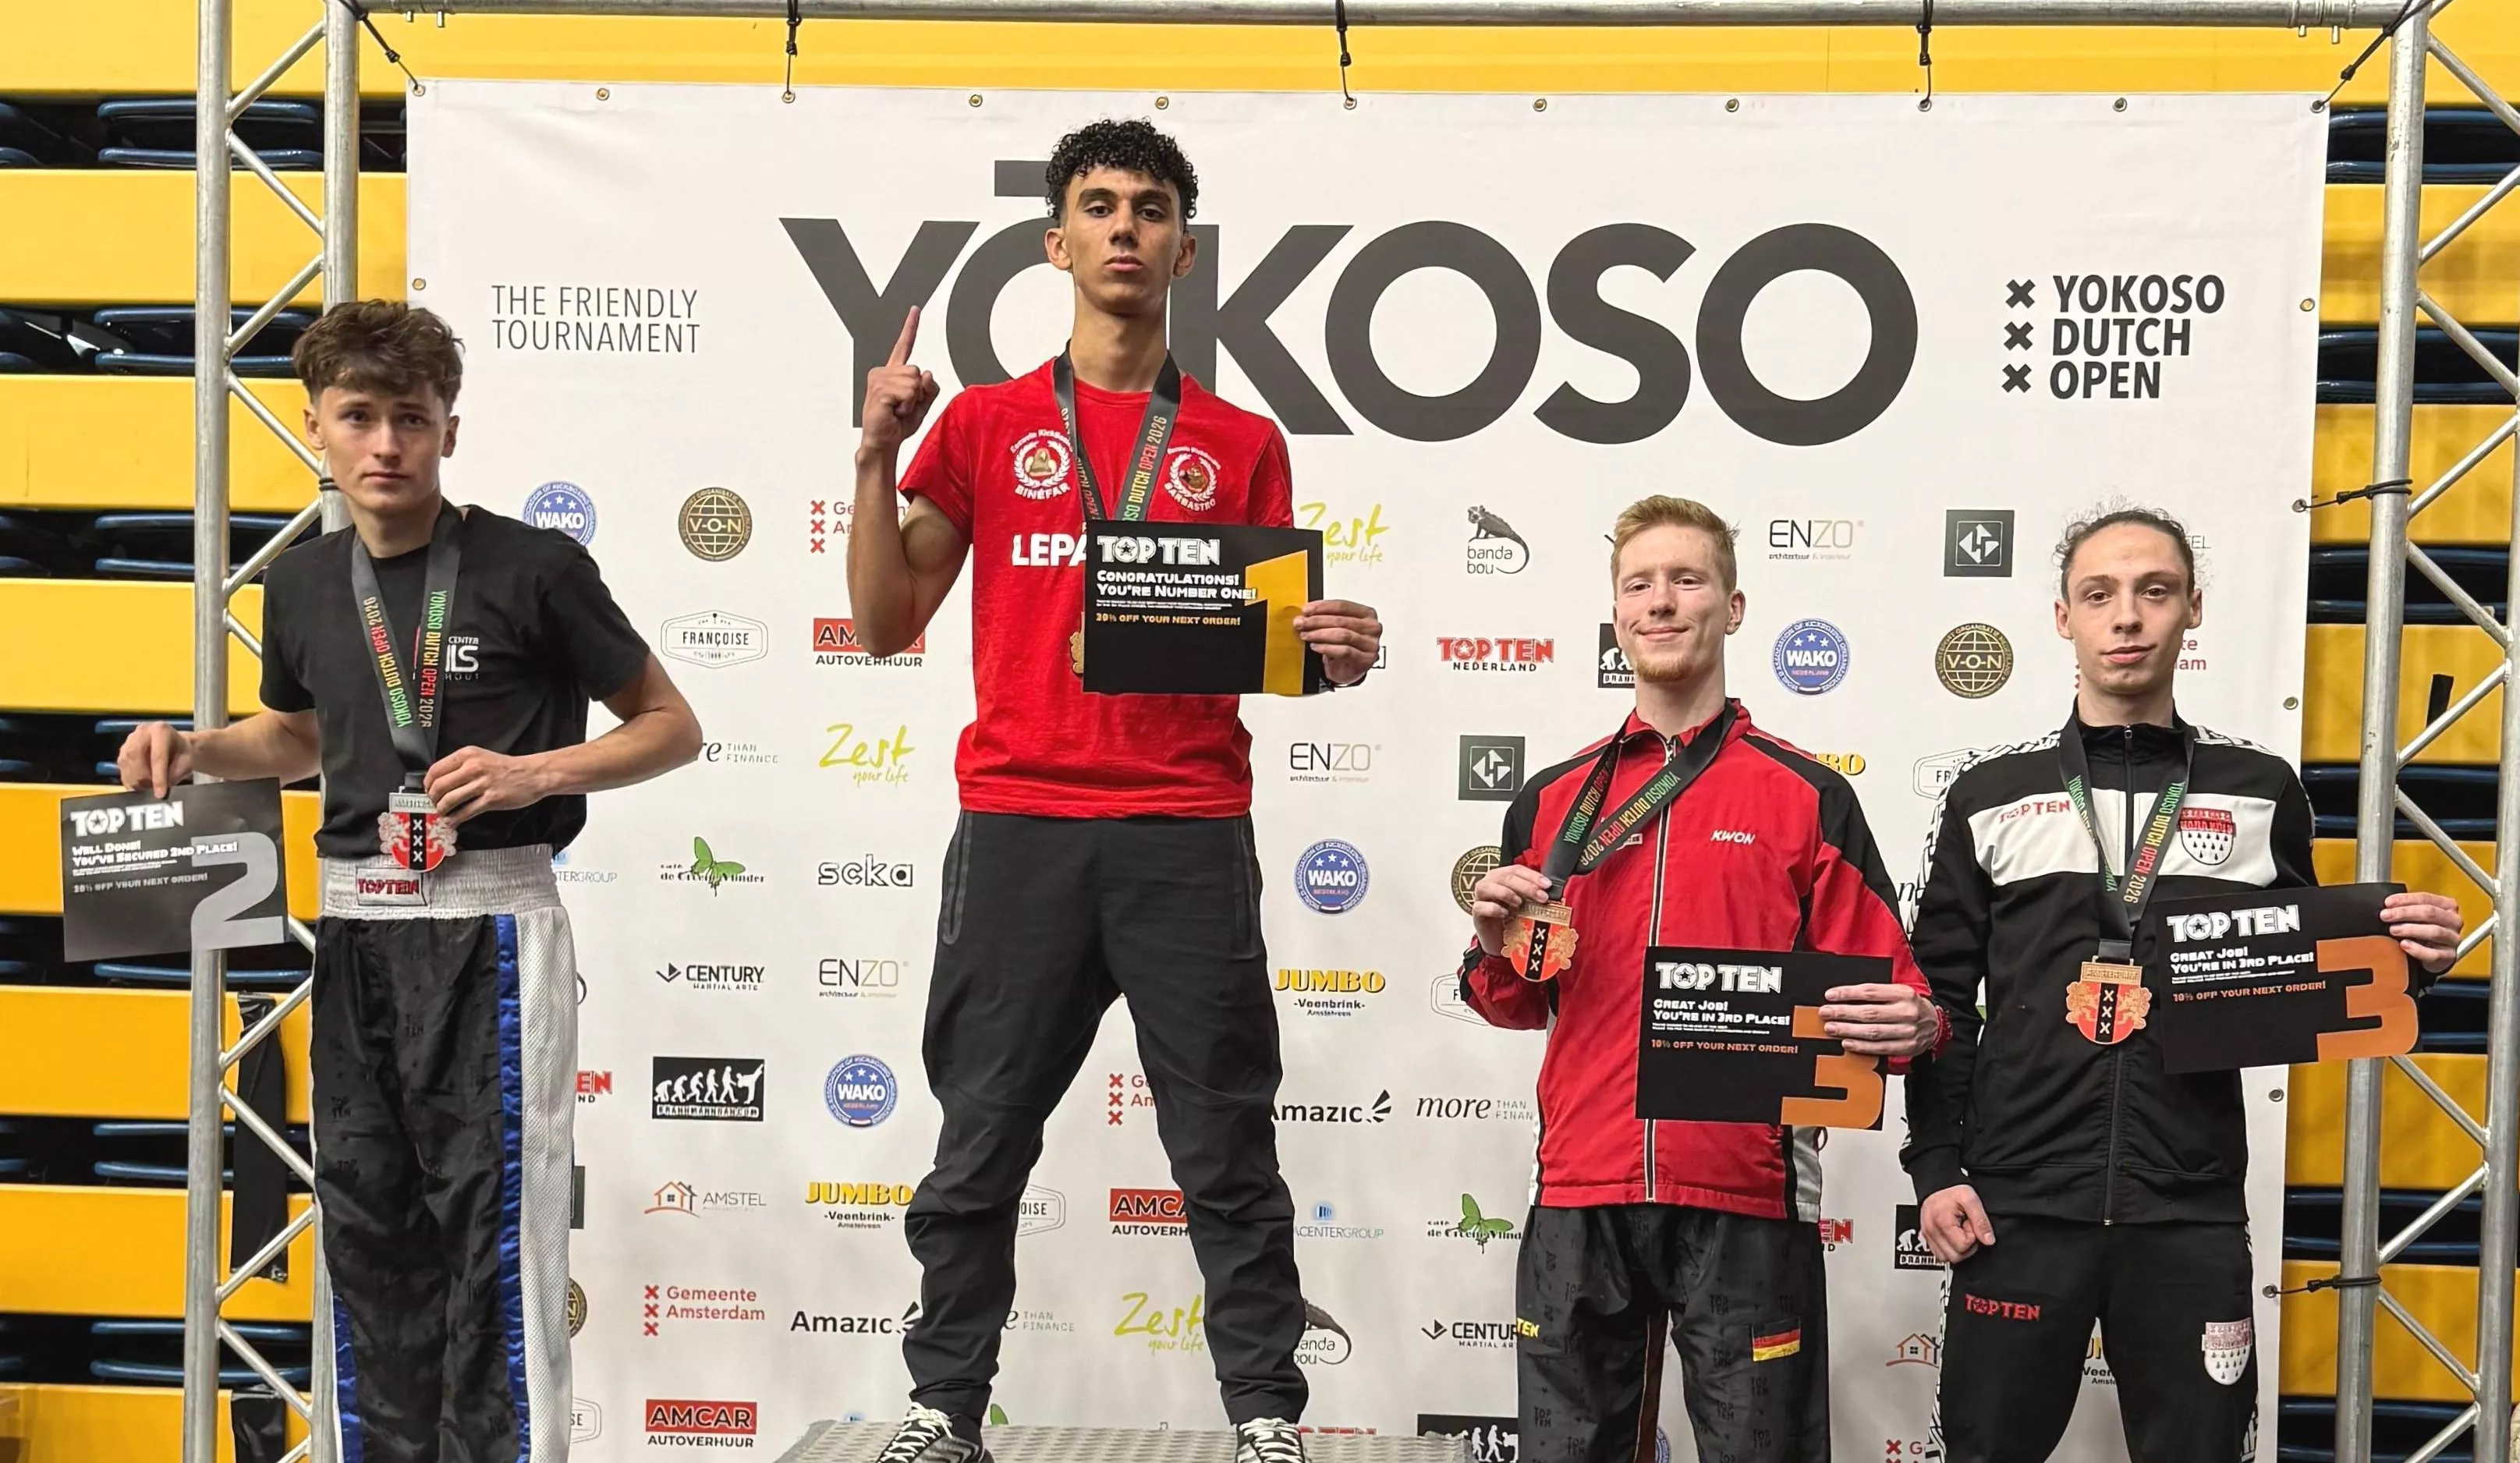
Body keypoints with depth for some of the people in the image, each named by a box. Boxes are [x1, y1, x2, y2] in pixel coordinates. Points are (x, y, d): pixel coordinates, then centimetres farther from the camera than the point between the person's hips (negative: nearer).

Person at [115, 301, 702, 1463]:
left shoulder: (534, 569, -8)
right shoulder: (301, 585, 8)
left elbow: (670, 726, -2)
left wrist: (534, 773, -15)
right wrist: (194, 747, 9)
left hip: (490, 923, -5)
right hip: (356, 925, 6)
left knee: (495, 1224, -4)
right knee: (367, 1223, 11)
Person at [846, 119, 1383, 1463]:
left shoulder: (1242, 445, 10)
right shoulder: (985, 423, 10)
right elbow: (888, 624, 9)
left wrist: (1333, 654, -10)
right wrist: (876, 458, -1)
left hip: (1189, 832, 0)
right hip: (1018, 827, 1)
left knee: (1226, 1152, 3)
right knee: (980, 1147, 6)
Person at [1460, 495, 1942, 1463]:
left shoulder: (1808, 797, 2)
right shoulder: (1551, 801, 10)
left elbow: (1878, 990, 3)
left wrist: (1909, 1025, -19)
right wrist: (1497, 945, -5)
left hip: (1748, 1196, -3)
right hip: (1581, 1194, 3)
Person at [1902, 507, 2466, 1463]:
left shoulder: (2262, 793, 7)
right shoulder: (1992, 796, 5)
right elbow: (1940, 999, 5)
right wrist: (1936, 1169, -2)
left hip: (2192, 1213, 1)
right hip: (2017, 1204, 0)